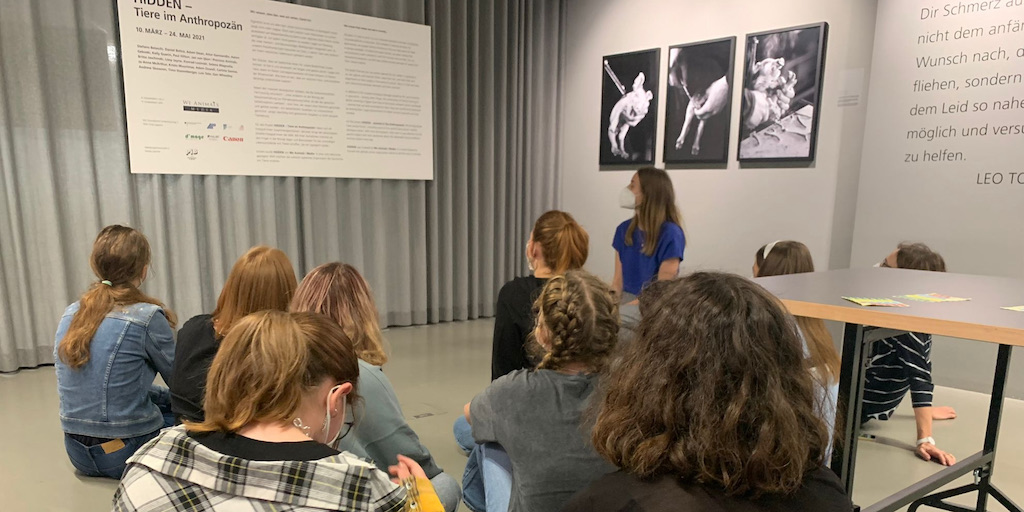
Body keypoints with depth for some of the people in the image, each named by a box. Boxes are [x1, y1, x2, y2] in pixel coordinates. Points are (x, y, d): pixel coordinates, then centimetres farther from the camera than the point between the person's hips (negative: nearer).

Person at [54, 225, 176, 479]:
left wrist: (166, 396, 16)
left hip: (78, 452, 7)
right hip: (127, 453, -7)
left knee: (169, 402, 24)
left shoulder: (71, 314, 3)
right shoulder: (148, 317, -17)